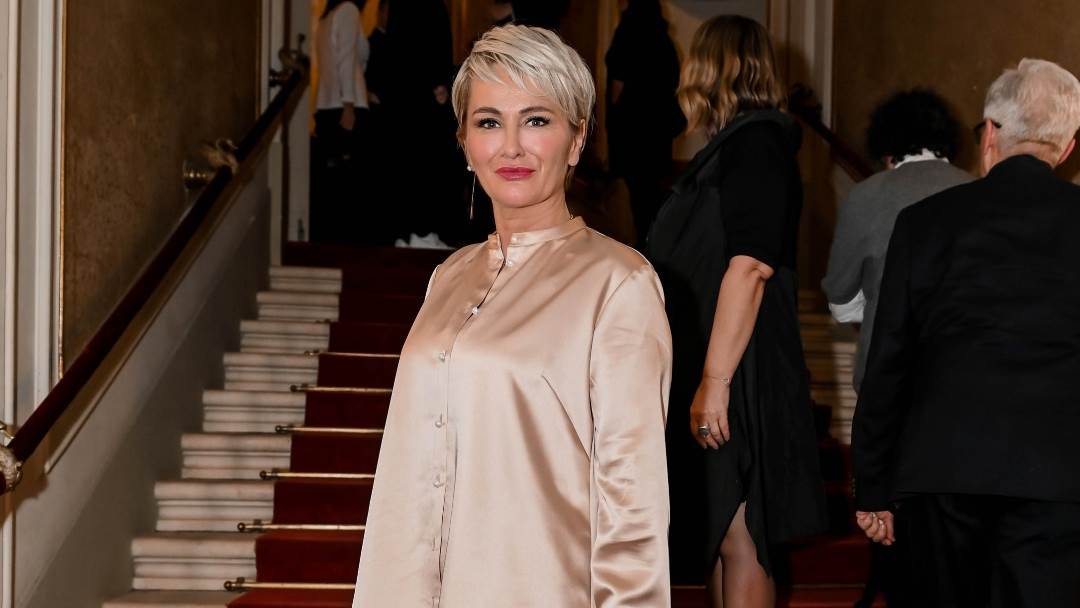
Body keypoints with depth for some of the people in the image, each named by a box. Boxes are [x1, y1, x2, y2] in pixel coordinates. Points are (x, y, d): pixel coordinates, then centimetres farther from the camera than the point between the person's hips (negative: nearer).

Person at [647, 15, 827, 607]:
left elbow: (750, 267, -22)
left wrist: (715, 381, -24)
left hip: (738, 377, -10)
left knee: (736, 538, -5)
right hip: (704, 370, 10)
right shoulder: (736, 144, 16)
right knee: (721, 537, 13)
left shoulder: (753, 145, -13)